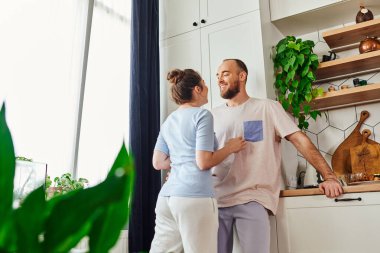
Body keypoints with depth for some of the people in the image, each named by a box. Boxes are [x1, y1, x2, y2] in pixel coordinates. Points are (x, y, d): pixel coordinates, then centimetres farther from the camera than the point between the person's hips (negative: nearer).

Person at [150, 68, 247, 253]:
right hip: (194, 198, -7)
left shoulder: (168, 121, 17)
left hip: (166, 197, 7)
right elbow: (204, 162, -11)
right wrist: (230, 148, 3)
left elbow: (158, 163, 17)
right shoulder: (202, 115, -3)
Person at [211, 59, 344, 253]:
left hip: (252, 200, -3)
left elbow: (300, 140, -3)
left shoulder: (267, 108, 3)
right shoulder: (213, 115, 14)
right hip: (216, 199, 4)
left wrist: (329, 176, -12)